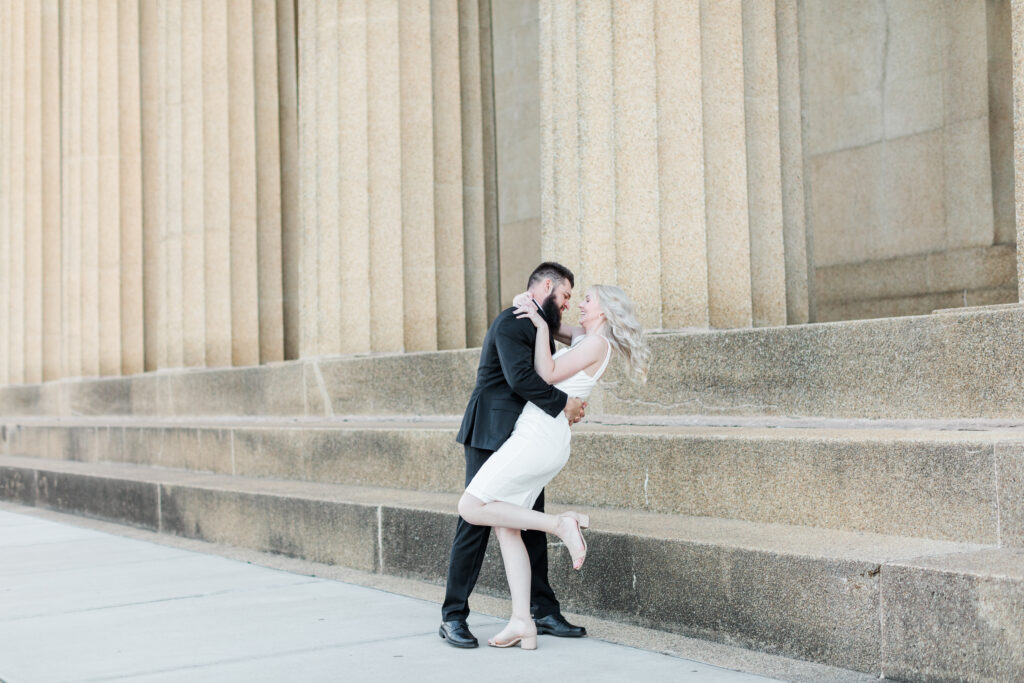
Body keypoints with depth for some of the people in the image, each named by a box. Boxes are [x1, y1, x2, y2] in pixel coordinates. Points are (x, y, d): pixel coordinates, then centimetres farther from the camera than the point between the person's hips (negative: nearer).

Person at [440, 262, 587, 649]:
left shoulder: (539, 327, 19)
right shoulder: (512, 322, -12)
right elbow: (520, 376, -24)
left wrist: (567, 407, -1)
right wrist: (562, 403, -16)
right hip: (492, 437, -9)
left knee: (532, 526, 9)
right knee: (476, 523, -6)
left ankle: (543, 611, 15)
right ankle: (453, 617, 0)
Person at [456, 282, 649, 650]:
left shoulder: (596, 344, -7)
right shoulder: (584, 338, 18)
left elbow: (546, 375, -13)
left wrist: (540, 325, -12)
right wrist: (531, 307, 18)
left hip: (538, 436, -10)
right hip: (548, 443, 10)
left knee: (471, 508, -9)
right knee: (504, 527, 5)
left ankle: (560, 525, -10)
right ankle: (522, 623, 2)